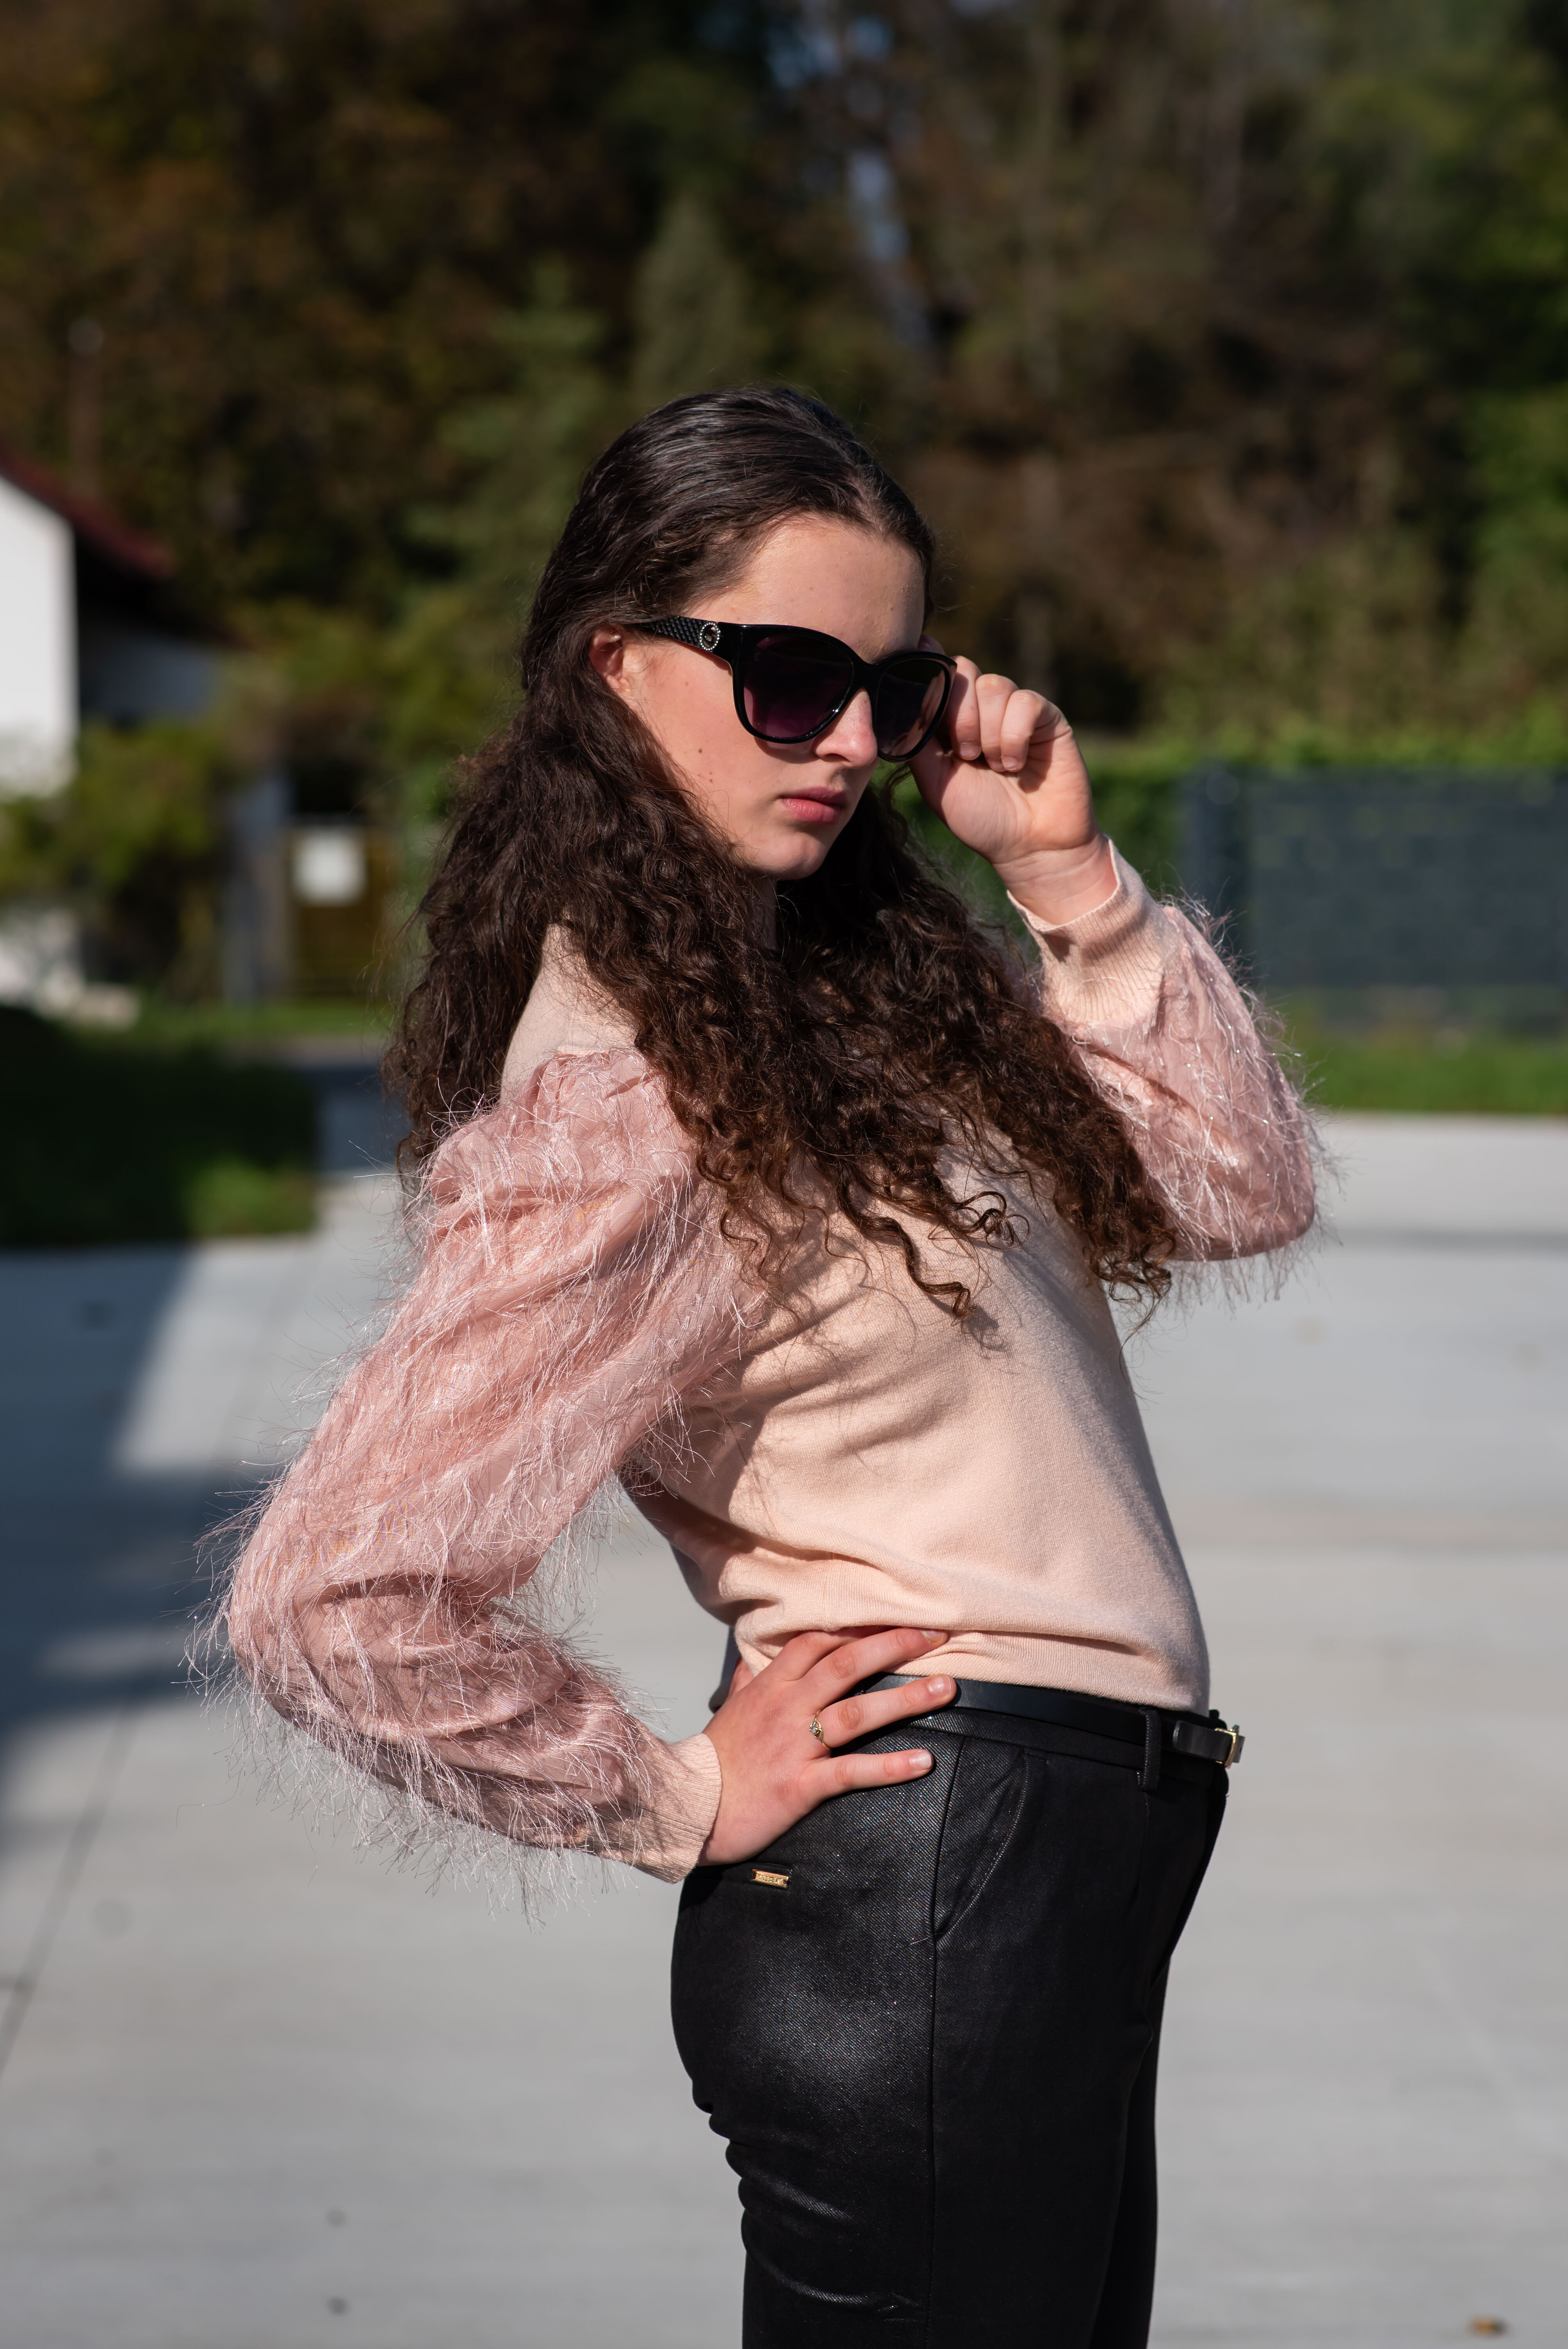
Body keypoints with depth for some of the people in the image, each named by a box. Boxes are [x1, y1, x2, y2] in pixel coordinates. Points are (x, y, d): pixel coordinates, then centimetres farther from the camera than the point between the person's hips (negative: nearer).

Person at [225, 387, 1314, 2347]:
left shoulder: (860, 975, 9)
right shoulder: (624, 1103, -19)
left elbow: (1238, 1189, 11)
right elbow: (327, 1600, -25)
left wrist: (1067, 874, -1)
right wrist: (686, 1803, -12)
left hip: (1065, 1867, 9)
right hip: (927, 1882, -9)